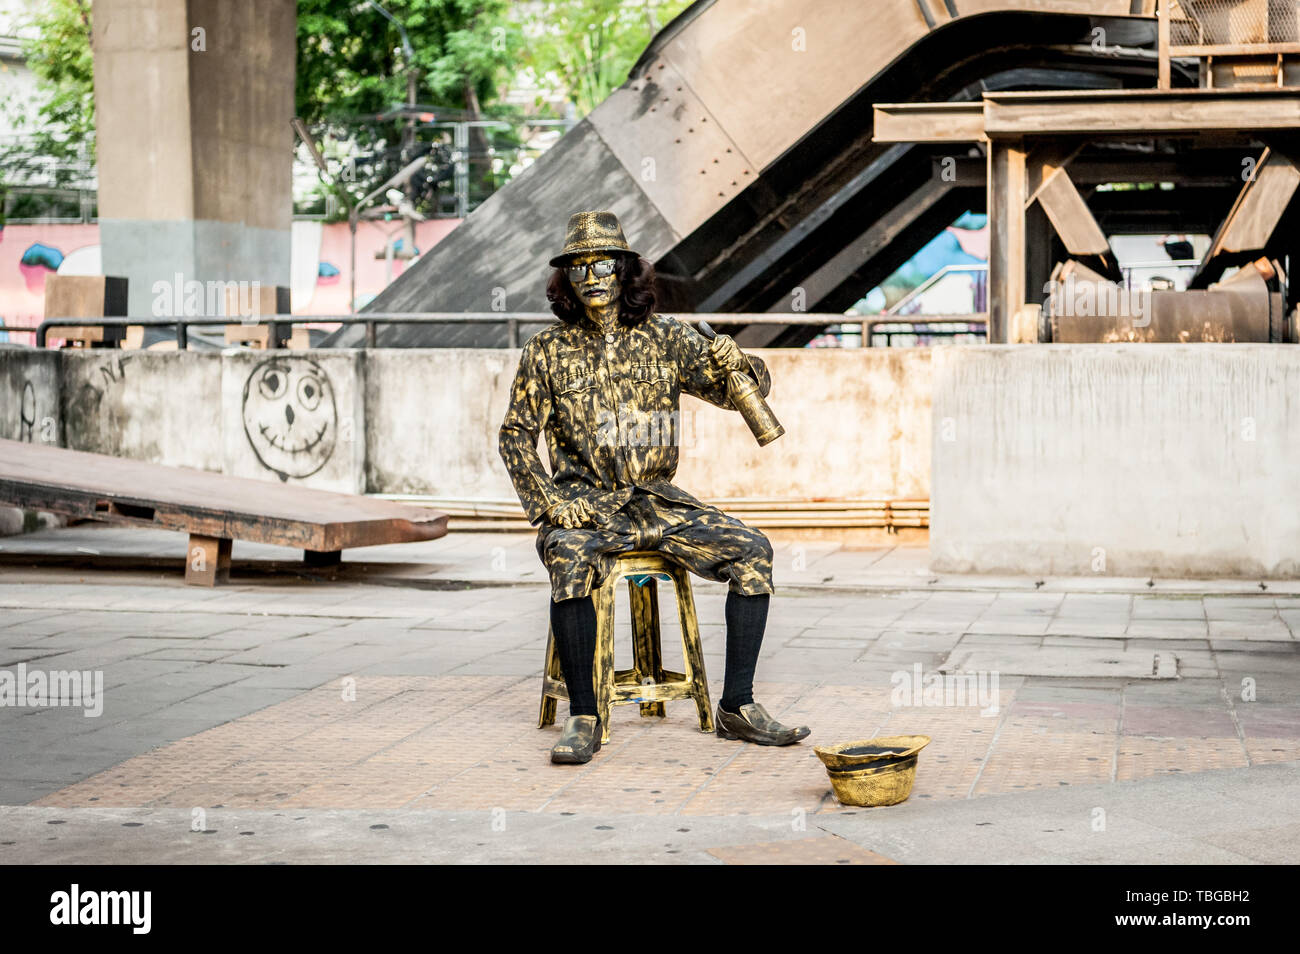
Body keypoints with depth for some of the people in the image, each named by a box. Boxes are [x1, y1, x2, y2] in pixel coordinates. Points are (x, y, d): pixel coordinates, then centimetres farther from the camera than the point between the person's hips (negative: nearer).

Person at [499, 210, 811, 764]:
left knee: (751, 551, -17)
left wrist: (734, 364, -22)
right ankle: (583, 719, -26)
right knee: (571, 559, -36)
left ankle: (737, 707, -10)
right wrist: (548, 503, -12)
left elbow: (748, 388, 3)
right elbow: (516, 435, 3)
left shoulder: (665, 340, 5)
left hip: (658, 503, 3)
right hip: (584, 505, -3)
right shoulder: (548, 351, 3)